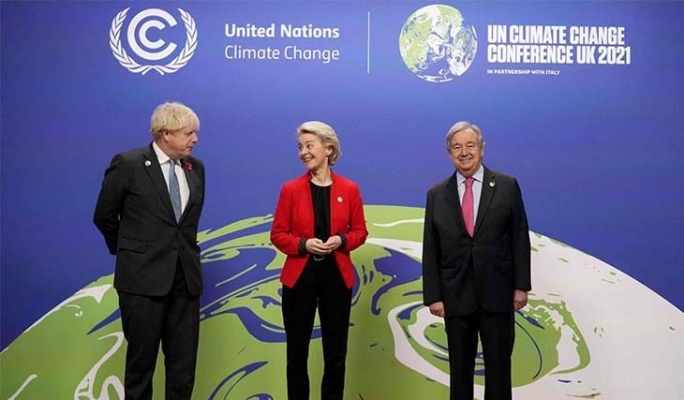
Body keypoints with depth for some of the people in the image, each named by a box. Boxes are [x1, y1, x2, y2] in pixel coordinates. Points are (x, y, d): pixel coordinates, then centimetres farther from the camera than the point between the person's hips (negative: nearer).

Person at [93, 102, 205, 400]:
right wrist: (129, 251, 12)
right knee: (141, 361, 9)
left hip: (186, 277, 4)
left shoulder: (196, 168, 6)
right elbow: (104, 217, 2)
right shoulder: (128, 164, -9)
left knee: (184, 364, 10)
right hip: (144, 278, -4)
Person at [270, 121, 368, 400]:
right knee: (297, 351, 9)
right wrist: (303, 244, -17)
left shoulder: (349, 189, 1)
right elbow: (277, 234, 0)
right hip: (299, 277, 0)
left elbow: (360, 231, 6)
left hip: (336, 277, 1)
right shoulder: (290, 189, -1)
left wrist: (342, 240, -14)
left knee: (336, 352, 9)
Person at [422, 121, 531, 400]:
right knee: (459, 367, 10)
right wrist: (433, 295, -2)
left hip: (497, 292, -1)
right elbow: (430, 250, 3)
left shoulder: (507, 186, 1)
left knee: (499, 365, 8)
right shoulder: (437, 194, 4)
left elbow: (520, 238, 1)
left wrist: (521, 285, -3)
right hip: (456, 295, 1)